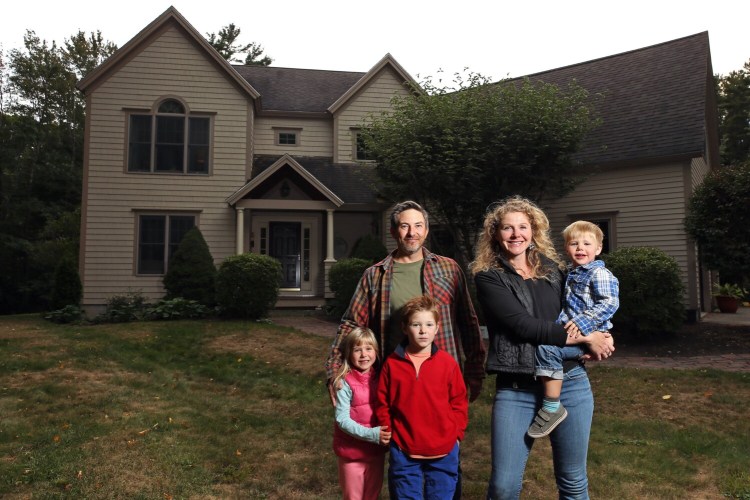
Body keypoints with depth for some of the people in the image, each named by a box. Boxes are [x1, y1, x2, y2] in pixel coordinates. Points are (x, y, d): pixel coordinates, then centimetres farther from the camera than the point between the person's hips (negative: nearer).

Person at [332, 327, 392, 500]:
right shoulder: (345, 382, -17)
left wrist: (385, 432, -11)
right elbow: (342, 419, -19)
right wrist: (371, 434, -27)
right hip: (352, 451, -4)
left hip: (376, 449, 4)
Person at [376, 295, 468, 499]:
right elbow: (382, 404, 4)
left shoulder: (448, 363, -5)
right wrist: (389, 432, 0)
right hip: (403, 453, 0)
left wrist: (456, 433, -1)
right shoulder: (392, 364, -5)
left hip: (443, 453, 0)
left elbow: (459, 402, 3)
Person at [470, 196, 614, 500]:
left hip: (569, 383, 3)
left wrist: (594, 344, -5)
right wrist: (584, 338, -12)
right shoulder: (488, 277, -3)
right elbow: (522, 324, -13)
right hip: (515, 389, -3)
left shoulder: (553, 268, 9)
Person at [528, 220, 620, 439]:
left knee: (547, 347, -30)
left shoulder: (599, 274, -8)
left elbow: (609, 303, -20)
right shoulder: (572, 275, 21)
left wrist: (583, 322, -28)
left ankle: (553, 407, -24)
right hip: (570, 331, 11)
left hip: (588, 334, -11)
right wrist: (565, 323, 19)